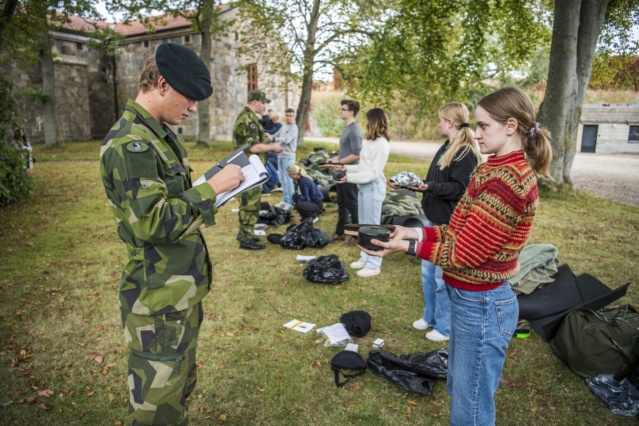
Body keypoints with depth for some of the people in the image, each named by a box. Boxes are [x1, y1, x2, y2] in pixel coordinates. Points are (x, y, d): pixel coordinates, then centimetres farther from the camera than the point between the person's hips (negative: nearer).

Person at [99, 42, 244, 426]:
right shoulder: (130, 143, -21)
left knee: (183, 380, 26)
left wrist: (214, 188, 3)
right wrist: (211, 188, -21)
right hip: (158, 296, -9)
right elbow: (152, 222, -27)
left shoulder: (162, 133, 9)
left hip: (183, 286, 9)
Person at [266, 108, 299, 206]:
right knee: (282, 179, 12)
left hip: (288, 156, -8)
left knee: (288, 179, -7)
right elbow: (275, 135, 19)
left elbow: (287, 139, -21)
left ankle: (290, 202, -2)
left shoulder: (294, 128, -8)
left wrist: (273, 139, -31)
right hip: (280, 155, 8)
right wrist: (268, 136, -2)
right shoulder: (284, 127, 17)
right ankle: (285, 200, 22)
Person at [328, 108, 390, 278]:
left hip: (373, 187, -9)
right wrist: (346, 168, 10)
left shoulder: (381, 144, -15)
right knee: (364, 225, 16)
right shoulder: (370, 142, 11)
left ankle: (374, 265, 10)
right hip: (363, 186, 9)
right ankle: (365, 258, 29)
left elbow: (374, 173, -19)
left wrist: (350, 177, -22)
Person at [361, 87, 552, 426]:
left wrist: (409, 246, -15)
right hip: (469, 299, 10)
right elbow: (460, 232, 7)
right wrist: (417, 232, -3)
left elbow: (464, 252, -21)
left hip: (481, 306, -10)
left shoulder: (508, 180, -24)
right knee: (459, 391, 28)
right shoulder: (492, 170, 6)